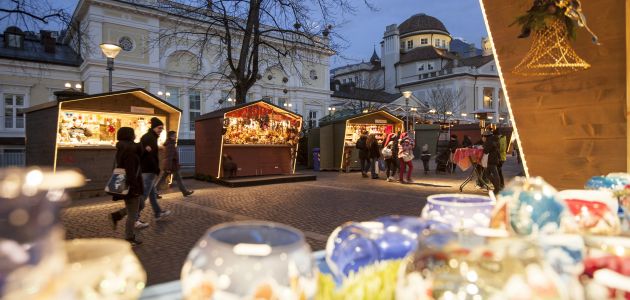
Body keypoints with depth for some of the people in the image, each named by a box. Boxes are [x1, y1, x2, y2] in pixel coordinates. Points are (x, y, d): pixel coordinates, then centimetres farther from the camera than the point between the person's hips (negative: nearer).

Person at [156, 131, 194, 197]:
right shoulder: (171, 145, -17)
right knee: (178, 179, 2)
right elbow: (169, 157, -22)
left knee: (162, 178, 8)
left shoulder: (169, 144, 13)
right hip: (172, 166, -9)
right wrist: (169, 167, -24)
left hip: (168, 165, 9)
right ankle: (185, 192, 12)